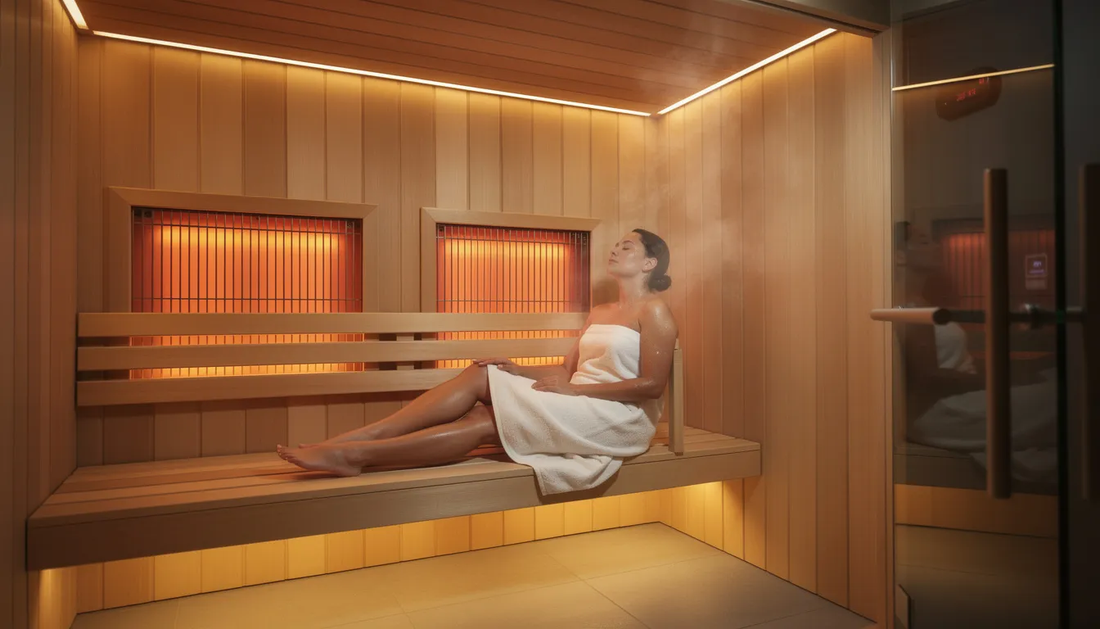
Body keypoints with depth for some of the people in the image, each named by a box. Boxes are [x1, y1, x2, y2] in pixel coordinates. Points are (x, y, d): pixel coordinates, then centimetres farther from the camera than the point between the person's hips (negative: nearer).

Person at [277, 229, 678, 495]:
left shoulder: (654, 311, -3)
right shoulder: (599, 313, 22)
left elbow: (652, 384, -13)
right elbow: (568, 369, 16)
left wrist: (574, 388, -15)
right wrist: (518, 370, 0)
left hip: (620, 417, -7)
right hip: (576, 405, 7)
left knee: (484, 422, -24)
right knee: (481, 376, -16)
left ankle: (355, 455, -27)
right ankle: (354, 438, -25)